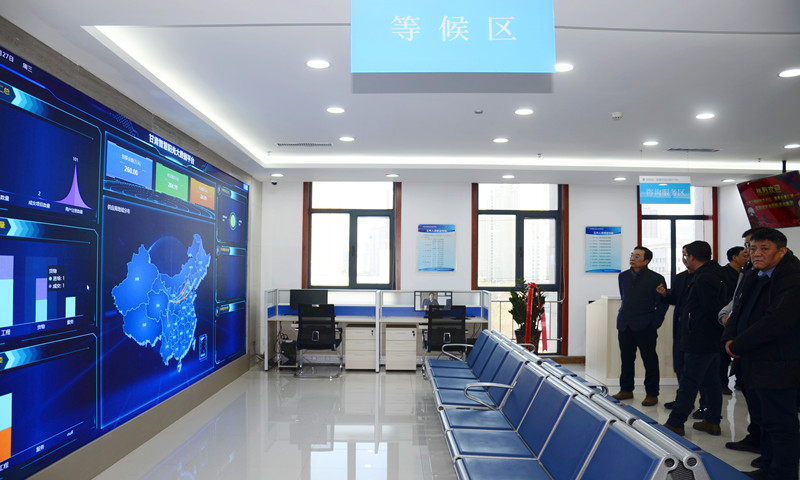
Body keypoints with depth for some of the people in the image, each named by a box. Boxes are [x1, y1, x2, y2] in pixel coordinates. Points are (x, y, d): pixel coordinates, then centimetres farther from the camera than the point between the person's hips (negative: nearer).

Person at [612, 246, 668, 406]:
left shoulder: (656, 279, -5)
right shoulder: (623, 276, 11)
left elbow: (662, 303, -2)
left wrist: (655, 323, -7)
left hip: (645, 327, -5)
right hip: (625, 326, 5)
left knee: (650, 361, 3)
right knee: (626, 359, 11)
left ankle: (652, 394, 12)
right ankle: (626, 390, 23)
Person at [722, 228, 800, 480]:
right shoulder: (752, 277, 12)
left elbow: (775, 323, -25)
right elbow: (738, 311, 17)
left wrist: (737, 346, -17)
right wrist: (729, 338, -1)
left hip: (777, 367, -10)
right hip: (753, 364, 10)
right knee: (763, 419, 21)